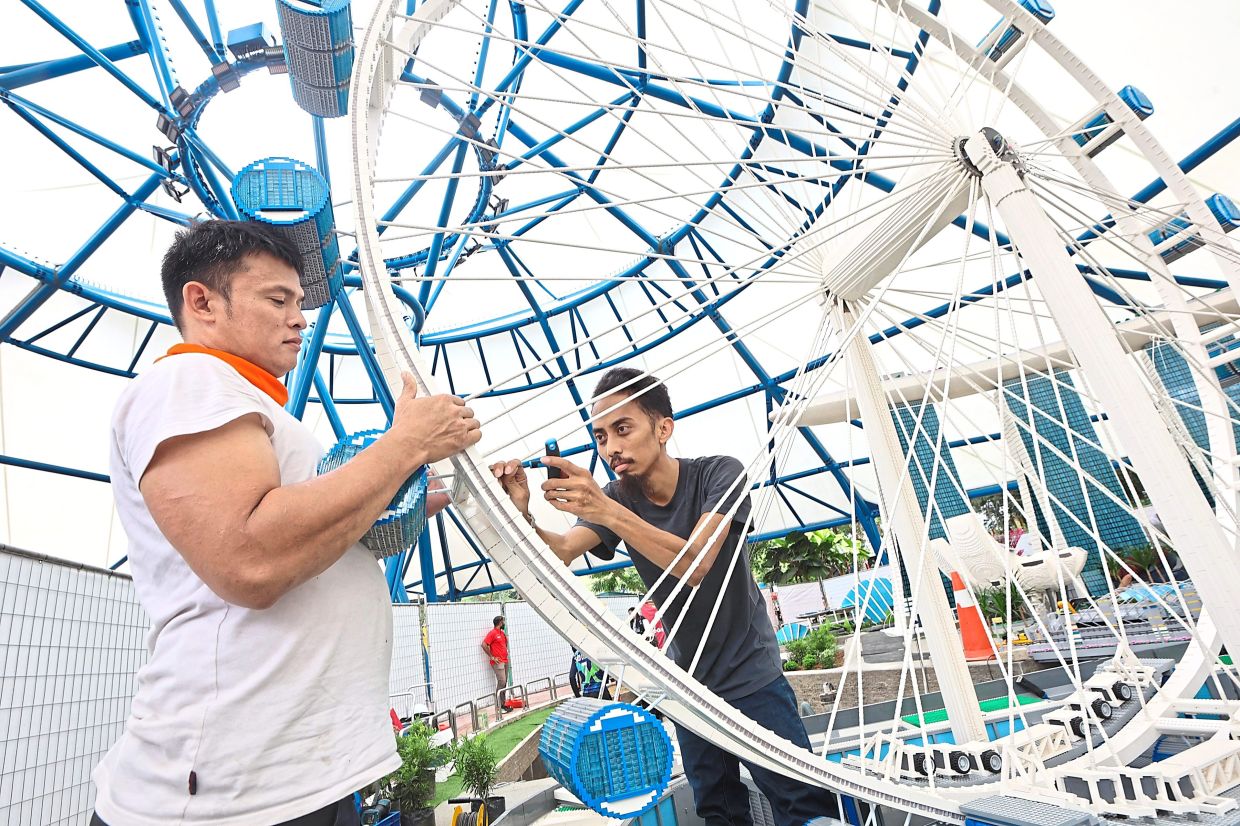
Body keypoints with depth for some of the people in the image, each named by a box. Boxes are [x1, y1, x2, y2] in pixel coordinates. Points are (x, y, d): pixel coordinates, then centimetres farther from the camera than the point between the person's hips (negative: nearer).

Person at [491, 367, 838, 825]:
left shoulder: (718, 473, -18)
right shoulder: (614, 499, -6)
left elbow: (697, 564, -33)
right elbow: (562, 552, -21)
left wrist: (607, 512, -45)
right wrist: (521, 517, -43)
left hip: (754, 677, -4)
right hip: (691, 685, 4)